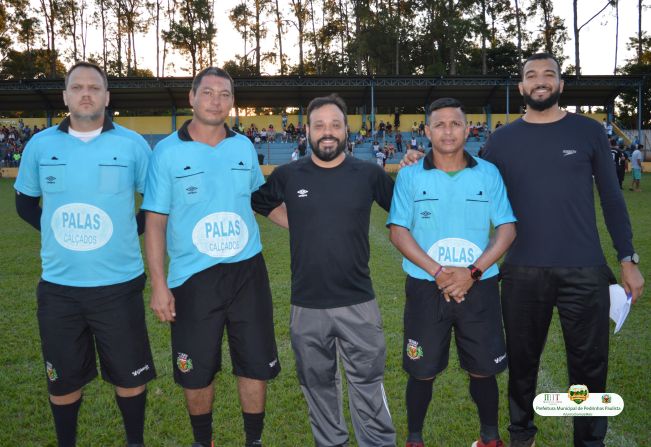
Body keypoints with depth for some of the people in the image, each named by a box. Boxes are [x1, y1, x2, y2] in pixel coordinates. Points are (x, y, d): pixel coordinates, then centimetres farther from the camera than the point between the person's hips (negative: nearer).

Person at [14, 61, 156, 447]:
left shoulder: (132, 144, -3)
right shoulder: (40, 145, 2)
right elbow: (25, 202, 14)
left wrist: (133, 230, -2)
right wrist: (58, 232, 2)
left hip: (119, 283, -1)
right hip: (58, 286, 2)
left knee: (129, 375, 11)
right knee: (63, 379, 16)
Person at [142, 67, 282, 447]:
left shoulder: (244, 147, 4)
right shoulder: (167, 151, -5)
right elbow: (156, 221, -5)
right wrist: (159, 284, -9)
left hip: (247, 272, 2)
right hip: (192, 277, -2)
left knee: (256, 365, 10)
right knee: (196, 372, 12)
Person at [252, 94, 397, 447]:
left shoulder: (368, 174, -2)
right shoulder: (287, 175, -1)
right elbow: (254, 205, 15)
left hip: (358, 302, -1)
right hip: (307, 305, 2)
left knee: (368, 383, 8)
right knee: (318, 384, 17)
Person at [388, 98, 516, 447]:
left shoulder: (489, 173, 3)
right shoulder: (410, 176, 0)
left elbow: (507, 229, 1)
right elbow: (398, 231, -4)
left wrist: (473, 271, -13)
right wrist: (437, 271, -15)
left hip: (479, 286, 1)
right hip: (426, 287, -1)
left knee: (483, 369, 11)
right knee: (422, 371, 9)